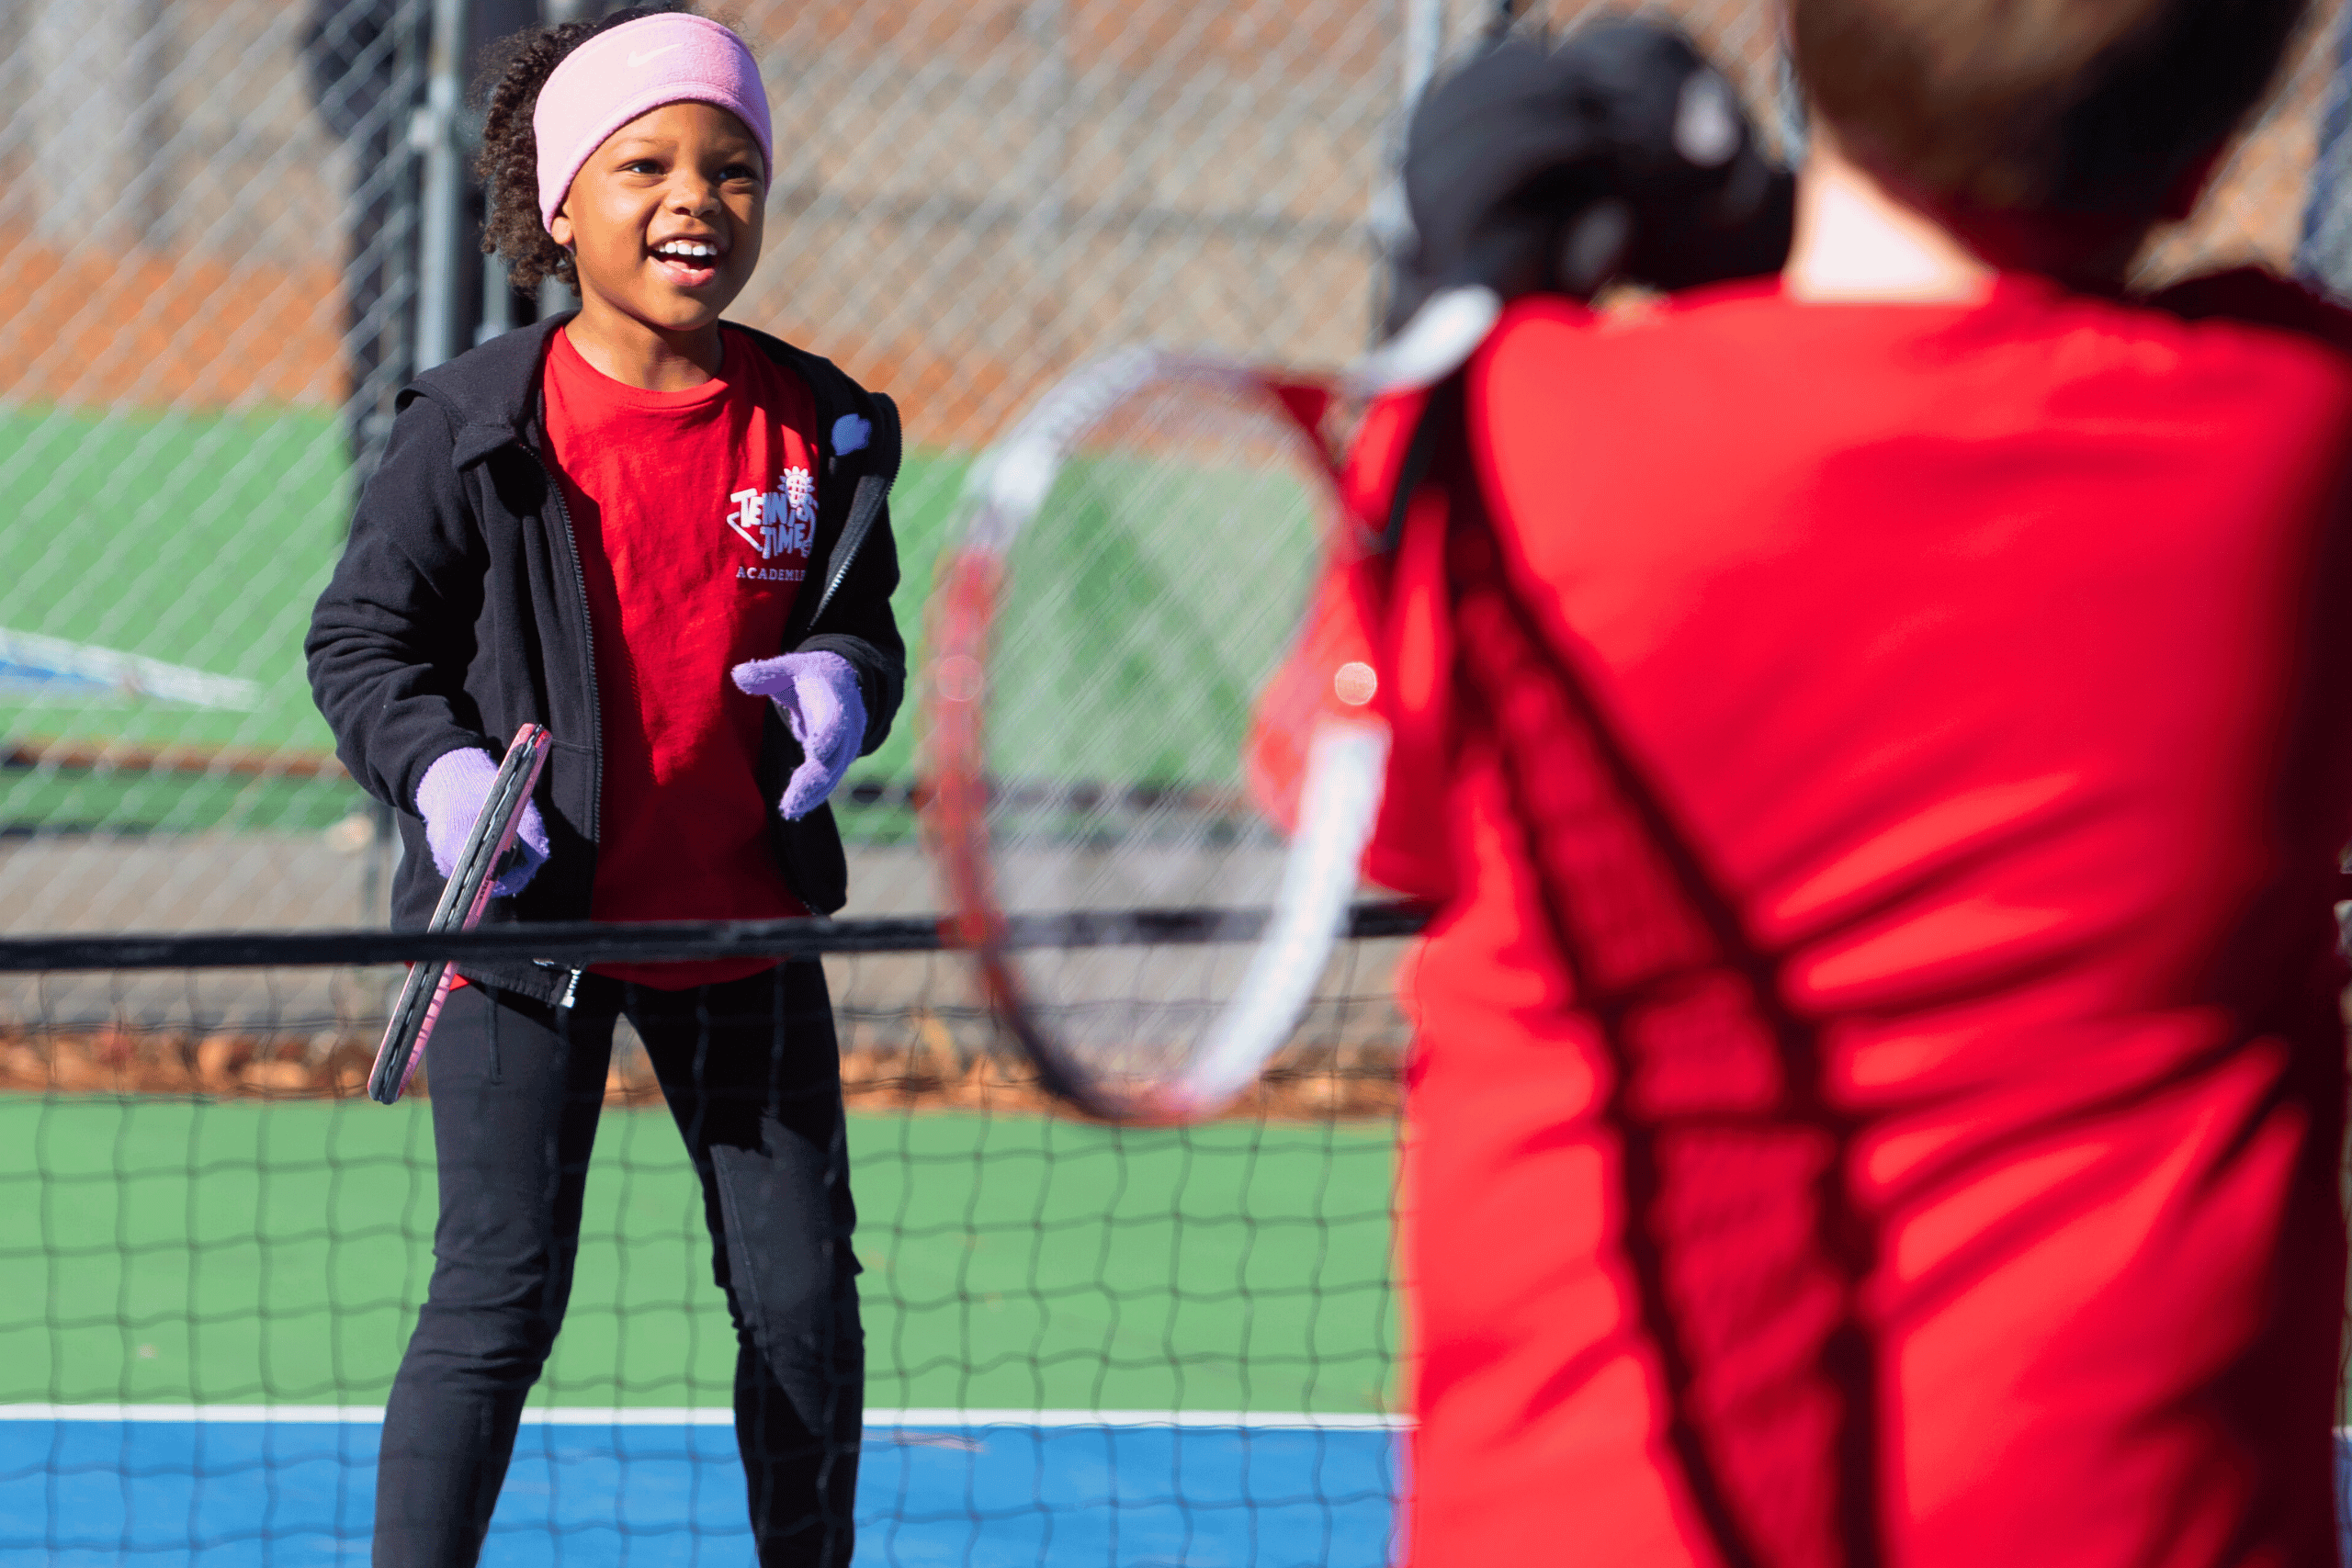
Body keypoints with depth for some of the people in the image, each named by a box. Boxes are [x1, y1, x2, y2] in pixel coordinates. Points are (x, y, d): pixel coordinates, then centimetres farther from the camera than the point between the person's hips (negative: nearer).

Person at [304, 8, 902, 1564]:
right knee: (502, 1291, -7)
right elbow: (362, 635, -4)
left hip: (747, 926, 4)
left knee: (803, 1294, 8)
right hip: (532, 916, -4)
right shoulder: (481, 428, -10)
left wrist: (843, 676, -11)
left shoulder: (819, 427, 0)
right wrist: (436, 765, -22)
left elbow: (863, 617, 13)